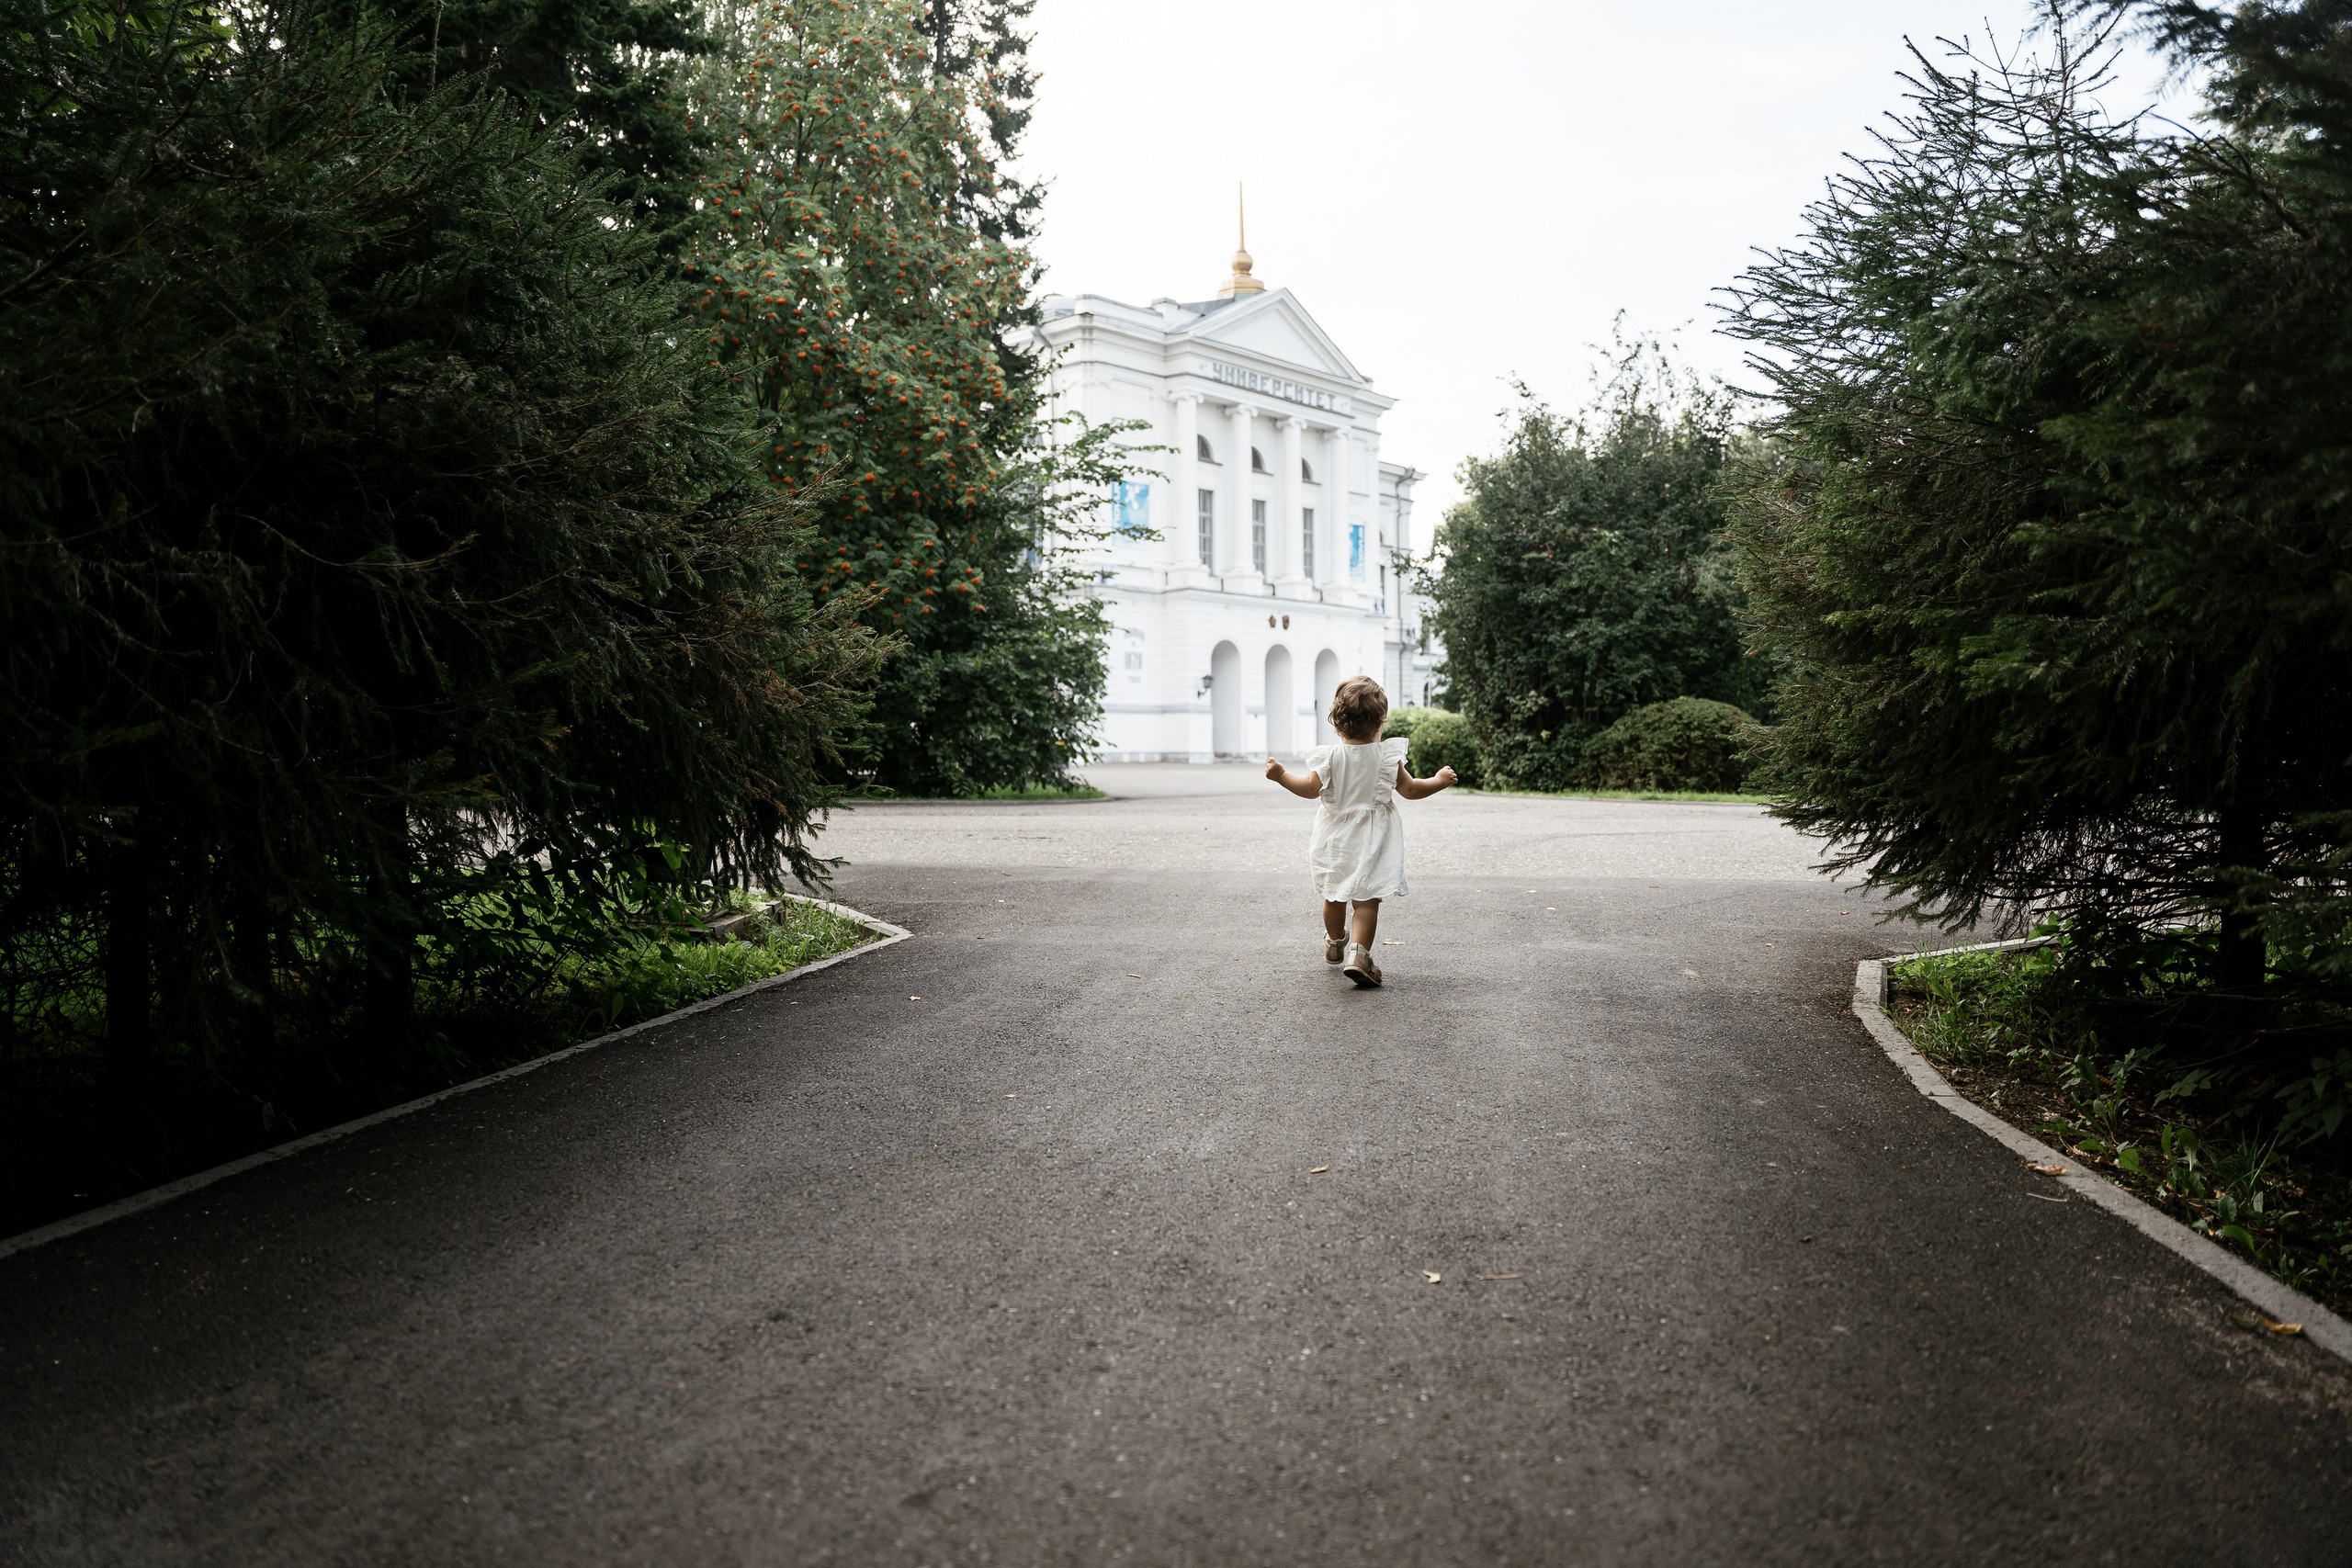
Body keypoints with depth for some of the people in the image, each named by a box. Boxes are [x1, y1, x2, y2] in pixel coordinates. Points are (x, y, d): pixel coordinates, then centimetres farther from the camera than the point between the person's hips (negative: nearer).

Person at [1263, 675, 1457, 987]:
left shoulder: (1330, 757, -9)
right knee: (1367, 900, -3)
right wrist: (1439, 781, 13)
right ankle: (1358, 952, -18)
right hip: (1372, 841, -2)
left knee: (1334, 896, 20)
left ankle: (1335, 943, 41)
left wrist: (1281, 775, 4)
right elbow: (1411, 790, -3)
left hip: (1336, 839, 2)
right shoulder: (1388, 757, -8)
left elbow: (1310, 788, -7)